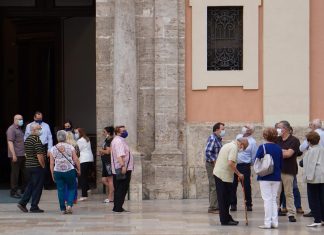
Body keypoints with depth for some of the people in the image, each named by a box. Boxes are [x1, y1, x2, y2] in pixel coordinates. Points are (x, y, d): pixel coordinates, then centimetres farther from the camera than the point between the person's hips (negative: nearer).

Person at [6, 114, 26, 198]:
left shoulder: (20, 129, 18)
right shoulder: (11, 129, -10)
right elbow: (10, 142, -16)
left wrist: (26, 153, 21)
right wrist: (13, 155, -22)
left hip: (22, 155, 9)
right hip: (16, 156, -9)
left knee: (24, 173, 11)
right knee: (15, 173, -4)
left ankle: (24, 189, 22)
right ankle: (13, 192, 2)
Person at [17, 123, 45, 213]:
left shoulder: (27, 139, 11)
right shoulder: (37, 140, -17)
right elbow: (39, 155, -21)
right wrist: (43, 165, -9)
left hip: (28, 165, 8)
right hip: (37, 166, -8)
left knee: (30, 185, 18)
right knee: (37, 187, 0)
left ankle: (22, 203, 11)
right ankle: (34, 207, 3)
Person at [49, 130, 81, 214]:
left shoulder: (53, 149, 1)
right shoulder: (70, 147, -3)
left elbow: (52, 163, 2)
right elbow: (76, 160, -3)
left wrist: (52, 174, 9)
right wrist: (78, 169, 9)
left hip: (57, 172, 1)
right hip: (70, 171, -1)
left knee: (61, 190, 7)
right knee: (71, 188, 11)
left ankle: (63, 208, 8)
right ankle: (69, 204, -7)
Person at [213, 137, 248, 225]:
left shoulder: (228, 145, 20)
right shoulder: (234, 147, -12)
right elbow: (230, 163, -23)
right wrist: (239, 174, -14)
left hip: (218, 173, 10)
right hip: (224, 176, -10)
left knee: (223, 199, 14)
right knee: (225, 199, -4)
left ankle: (226, 218, 19)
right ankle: (225, 220, 0)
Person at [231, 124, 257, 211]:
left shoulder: (252, 142, -9)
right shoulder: (238, 136, 9)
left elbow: (254, 157, -4)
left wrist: (250, 164, 5)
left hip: (244, 166, -5)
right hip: (234, 165, 5)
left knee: (247, 186, 0)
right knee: (233, 186, 6)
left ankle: (248, 205, 11)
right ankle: (233, 204, 14)